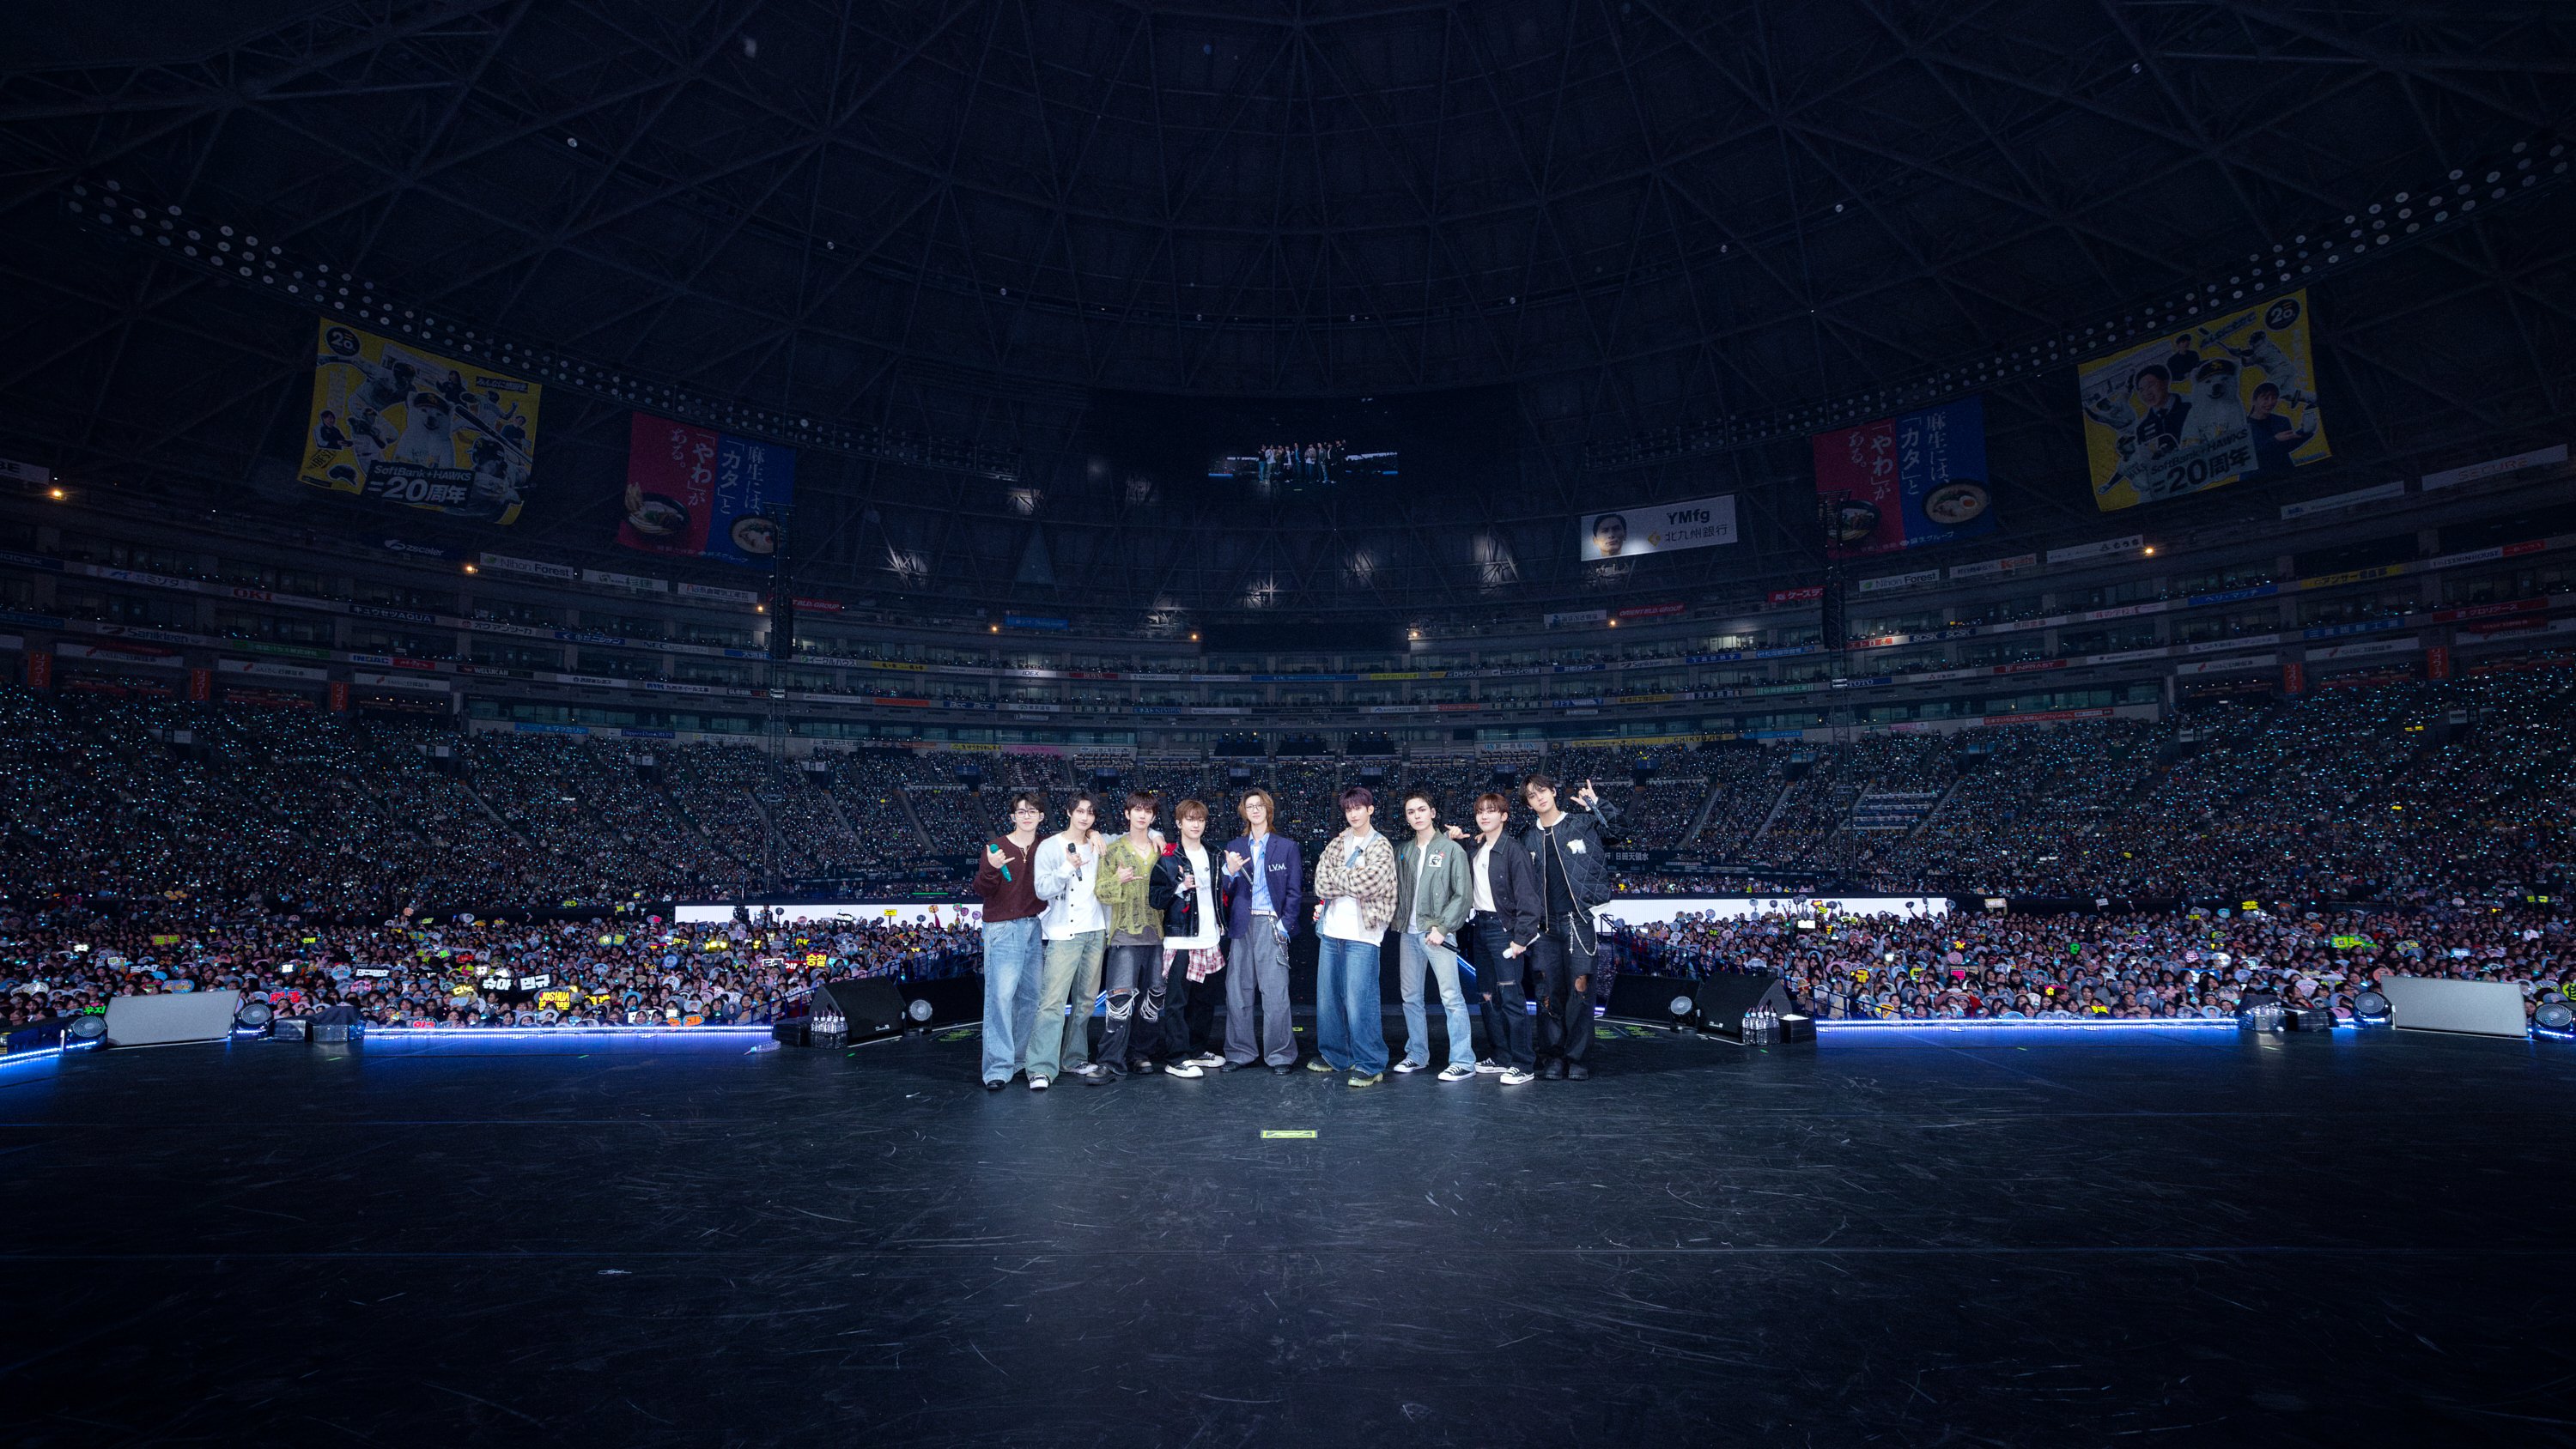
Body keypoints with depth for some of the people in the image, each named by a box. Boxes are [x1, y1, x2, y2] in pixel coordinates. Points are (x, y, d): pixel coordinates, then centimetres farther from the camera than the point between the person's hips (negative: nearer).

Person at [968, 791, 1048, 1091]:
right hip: (1003, 928, -4)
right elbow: (981, 890, -5)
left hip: (1036, 927, 4)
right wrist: (991, 869, -25)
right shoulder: (997, 848, -1)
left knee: (1031, 995, 6)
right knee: (1001, 994, -10)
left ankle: (1022, 1057, 16)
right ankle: (998, 1067, -7)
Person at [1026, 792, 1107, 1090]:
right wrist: (1068, 867, -23)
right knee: (1053, 1001, -11)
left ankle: (1074, 1058, 21)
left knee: (1086, 1000, 9)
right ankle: (1042, 1068, -10)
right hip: (1064, 935, -5)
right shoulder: (1050, 847, -4)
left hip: (1095, 933, 5)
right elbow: (1042, 890, -12)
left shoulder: (1099, 846, 10)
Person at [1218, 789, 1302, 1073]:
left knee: (1275, 993, -3)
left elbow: (1295, 889, 2)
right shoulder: (1234, 847, 11)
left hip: (1271, 925, -3)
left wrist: (1285, 924, -6)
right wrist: (1230, 872, -13)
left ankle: (1280, 1055, 7)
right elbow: (1226, 891, 7)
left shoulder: (1286, 847, 5)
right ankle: (1240, 1052, 15)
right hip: (1242, 925, 3)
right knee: (1237, 992, 4)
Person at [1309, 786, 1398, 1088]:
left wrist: (1336, 877, -5)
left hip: (1361, 934, -6)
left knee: (1359, 1002, -6)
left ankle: (1369, 1065, 4)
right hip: (1331, 930, 6)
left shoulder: (1381, 846, -2)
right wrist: (1351, 879, -10)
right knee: (1327, 998, 12)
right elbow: (1321, 879, 2)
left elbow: (1369, 883, -16)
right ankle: (1334, 1055, 27)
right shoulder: (1338, 843, 14)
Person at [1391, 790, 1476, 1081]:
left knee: (1451, 997, -7)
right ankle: (1417, 1055, 24)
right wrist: (1398, 920, 0)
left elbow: (1463, 895, -7)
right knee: (1410, 997, 12)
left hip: (1437, 933, -6)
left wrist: (1442, 928, -13)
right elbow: (1396, 890, 14)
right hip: (1408, 933, 6)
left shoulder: (1451, 849, -3)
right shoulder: (1403, 851, 11)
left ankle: (1463, 1062, -1)